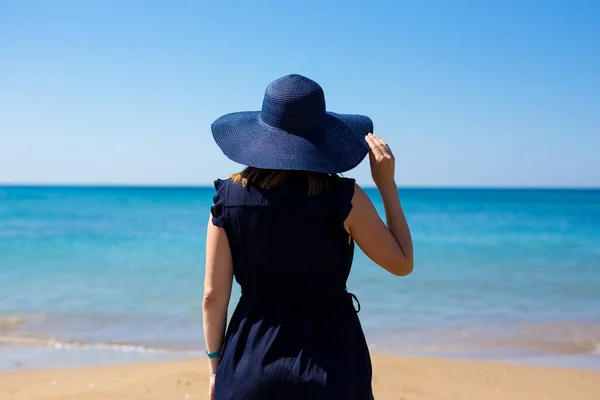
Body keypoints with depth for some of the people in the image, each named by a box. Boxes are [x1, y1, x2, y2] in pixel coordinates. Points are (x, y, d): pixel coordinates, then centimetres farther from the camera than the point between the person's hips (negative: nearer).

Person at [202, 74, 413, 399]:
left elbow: (213, 295, -2)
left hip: (251, 365, 2)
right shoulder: (342, 197, -12)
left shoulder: (229, 197, -5)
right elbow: (402, 263, 0)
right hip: (331, 362, -1)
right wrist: (387, 182, 1)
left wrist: (215, 367, 10)